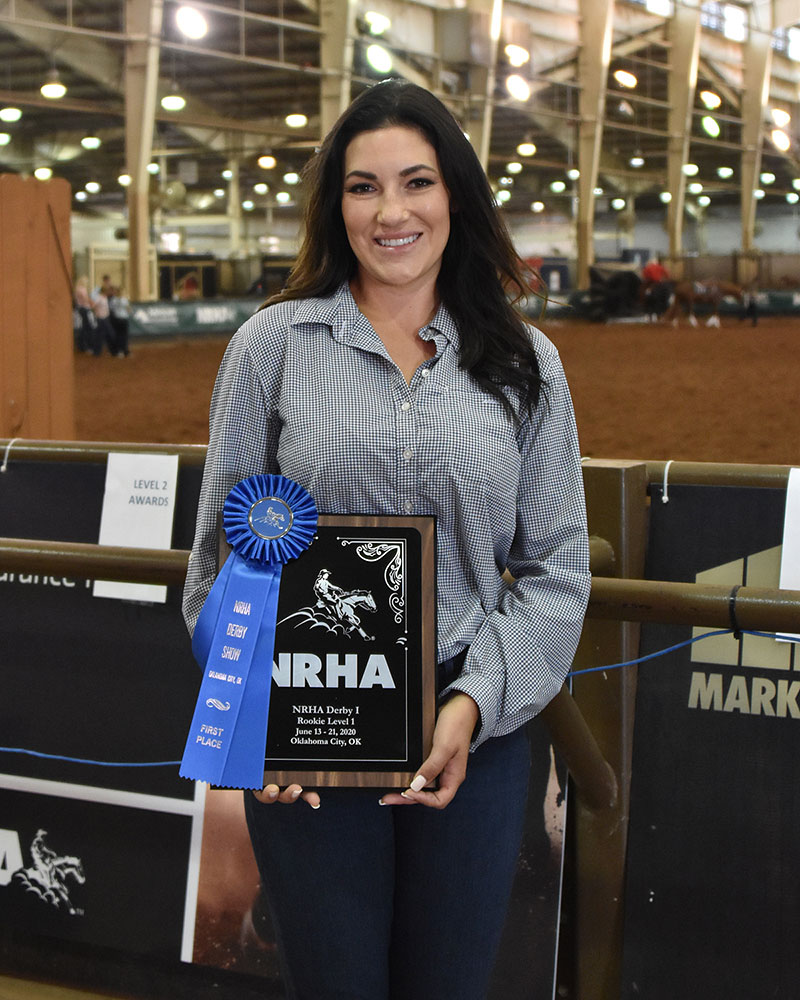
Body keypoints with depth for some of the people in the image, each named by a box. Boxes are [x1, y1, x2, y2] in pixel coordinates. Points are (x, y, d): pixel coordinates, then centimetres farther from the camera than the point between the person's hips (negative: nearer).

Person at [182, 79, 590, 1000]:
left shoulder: (525, 364, 4)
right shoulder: (273, 344, 0)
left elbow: (556, 567, 3)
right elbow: (221, 552, 3)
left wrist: (474, 703, -10)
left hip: (478, 732, 2)